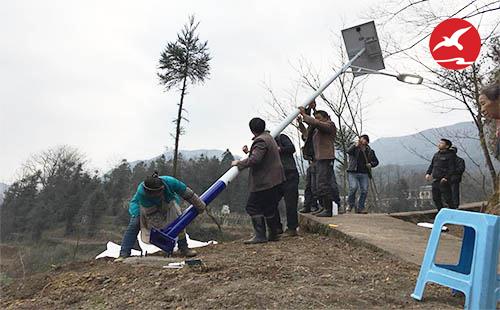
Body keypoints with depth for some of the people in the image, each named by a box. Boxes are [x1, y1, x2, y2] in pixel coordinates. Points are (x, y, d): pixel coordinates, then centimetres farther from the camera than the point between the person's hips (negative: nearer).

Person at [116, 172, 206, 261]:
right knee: (133, 225, -17)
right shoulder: (141, 192, -42)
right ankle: (124, 254, -10)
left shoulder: (169, 182, -40)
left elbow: (187, 193, -24)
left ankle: (183, 248, 4)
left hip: (167, 203, 2)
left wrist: (200, 205, -13)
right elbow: (151, 214, -34)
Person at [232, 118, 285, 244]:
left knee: (253, 207, -4)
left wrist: (239, 163, -16)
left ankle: (260, 235, -4)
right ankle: (273, 234, 25)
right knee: (269, 208, 17)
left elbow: (254, 159, -28)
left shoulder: (260, 141, -17)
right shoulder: (268, 137, 17)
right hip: (275, 181, 10)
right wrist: (249, 152, 18)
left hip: (264, 182, -10)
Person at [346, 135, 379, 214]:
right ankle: (351, 204, 4)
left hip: (364, 174, 3)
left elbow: (376, 161, 23)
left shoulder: (370, 151, 17)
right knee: (353, 188, -19)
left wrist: (371, 164, 3)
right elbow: (348, 151, -12)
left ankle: (360, 208, 6)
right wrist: (356, 145, -20)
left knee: (364, 190, -9)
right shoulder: (354, 148, 10)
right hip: (353, 173, -3)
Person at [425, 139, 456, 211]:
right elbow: (431, 165, 21)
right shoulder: (436, 155, 15)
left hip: (444, 181, -7)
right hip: (435, 181, 7)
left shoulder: (450, 155, -6)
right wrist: (428, 173, 5)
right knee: (436, 199, 12)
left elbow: (452, 169, -12)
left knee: (447, 199, -6)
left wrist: (446, 178, -22)